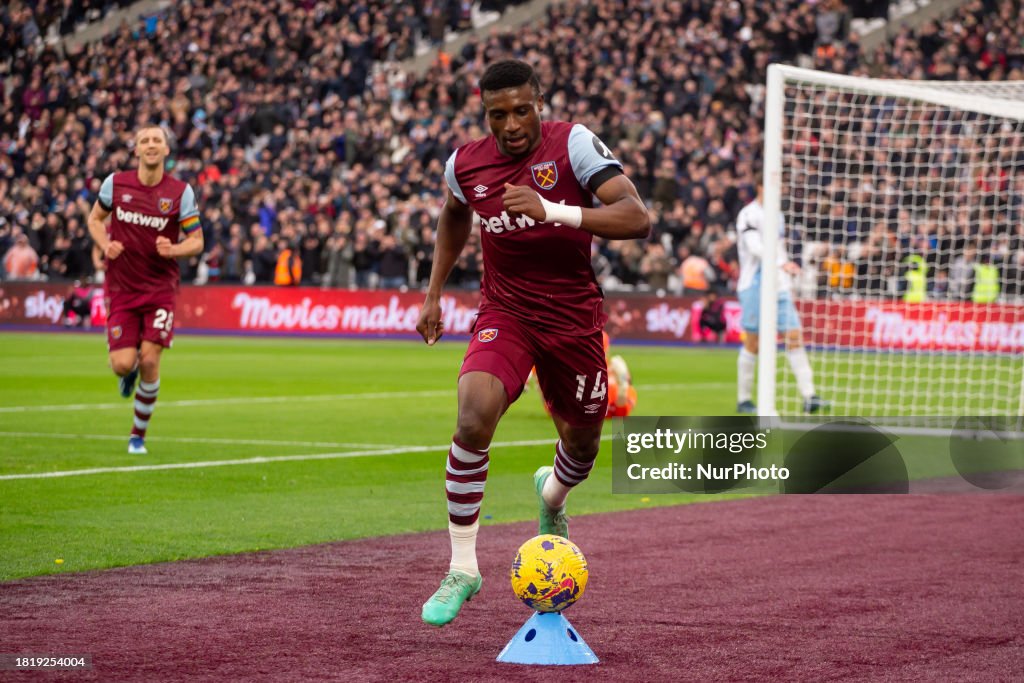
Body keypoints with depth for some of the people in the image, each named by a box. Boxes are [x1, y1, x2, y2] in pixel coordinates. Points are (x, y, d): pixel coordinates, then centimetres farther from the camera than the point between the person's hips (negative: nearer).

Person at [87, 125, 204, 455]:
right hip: (121, 288, 1)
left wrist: (173, 249, -22)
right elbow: (95, 219, 13)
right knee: (122, 364, -10)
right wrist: (105, 244, -8)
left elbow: (196, 241, -1)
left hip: (160, 288, -1)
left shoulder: (181, 192, -5)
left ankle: (138, 434, 9)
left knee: (150, 361, -11)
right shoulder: (115, 183, -2)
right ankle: (131, 370, 32)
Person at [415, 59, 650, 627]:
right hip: (504, 312, 0)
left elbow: (637, 219, -26)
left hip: (573, 317, 0)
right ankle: (462, 569, -15)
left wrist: (552, 211, -37)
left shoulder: (574, 144, -16)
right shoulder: (465, 164, -4)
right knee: (473, 416, -27)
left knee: (583, 442, 15)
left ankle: (552, 495, 56)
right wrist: (434, 293, 18)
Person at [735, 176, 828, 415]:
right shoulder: (749, 214, -8)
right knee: (753, 342, -2)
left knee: (794, 337, -5)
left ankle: (808, 396, -10)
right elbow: (755, 246, -24)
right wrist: (782, 263, -37)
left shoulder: (777, 215, 17)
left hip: (779, 286, 7)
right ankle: (744, 399, 9)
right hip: (755, 286, -6)